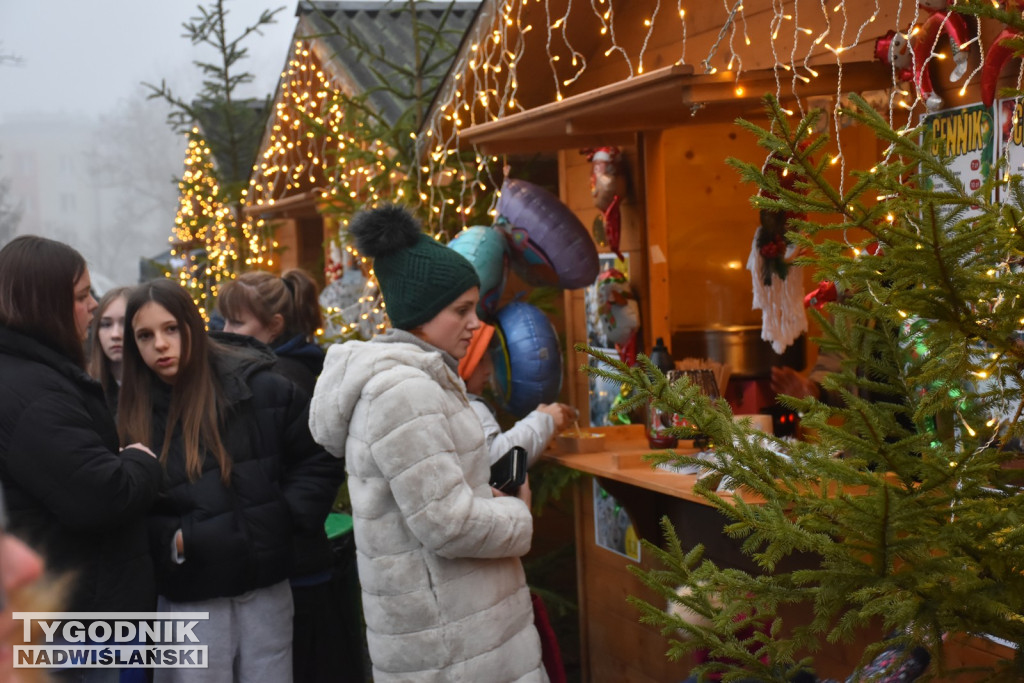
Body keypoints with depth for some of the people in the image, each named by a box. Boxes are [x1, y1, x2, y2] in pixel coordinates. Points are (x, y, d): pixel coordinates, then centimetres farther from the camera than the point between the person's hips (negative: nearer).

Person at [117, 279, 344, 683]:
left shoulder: (259, 389, -3)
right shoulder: (135, 416, 2)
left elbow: (320, 460, 4)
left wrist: (284, 519, -4)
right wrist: (172, 540, -14)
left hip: (266, 587, 0)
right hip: (188, 598, 0)